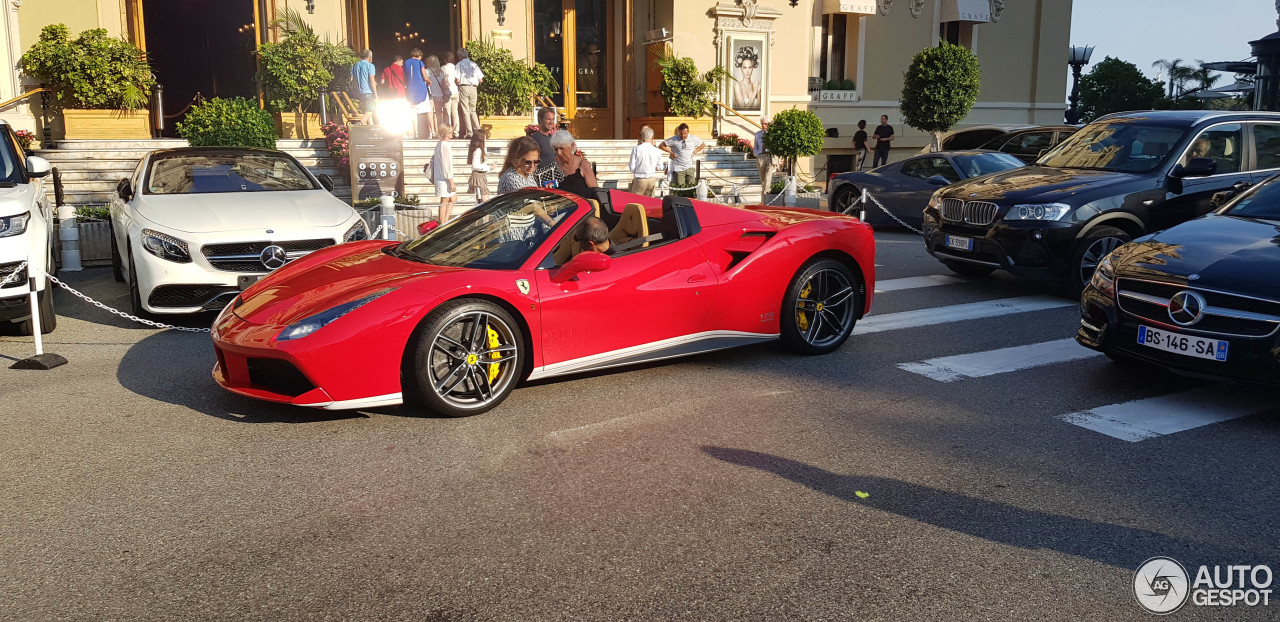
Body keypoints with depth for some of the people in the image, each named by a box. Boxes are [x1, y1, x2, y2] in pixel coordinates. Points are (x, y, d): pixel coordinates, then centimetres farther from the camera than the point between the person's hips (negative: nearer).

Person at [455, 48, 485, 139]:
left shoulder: (459, 64, 0)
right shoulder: (474, 64, 10)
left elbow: (457, 80, -8)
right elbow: (481, 80, 6)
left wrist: (458, 84, 13)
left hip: (463, 88, -3)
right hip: (473, 88, 3)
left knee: (465, 111, -1)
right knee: (472, 110, 13)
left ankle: (469, 132, -6)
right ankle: (477, 129, 3)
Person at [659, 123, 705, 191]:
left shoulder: (693, 138, 4)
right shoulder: (674, 140, -5)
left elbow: (702, 145, 20)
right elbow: (661, 146, 1)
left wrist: (694, 152, 7)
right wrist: (671, 152, -3)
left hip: (689, 167, 2)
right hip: (678, 168, -2)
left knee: (691, 185, -7)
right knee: (680, 185, -12)